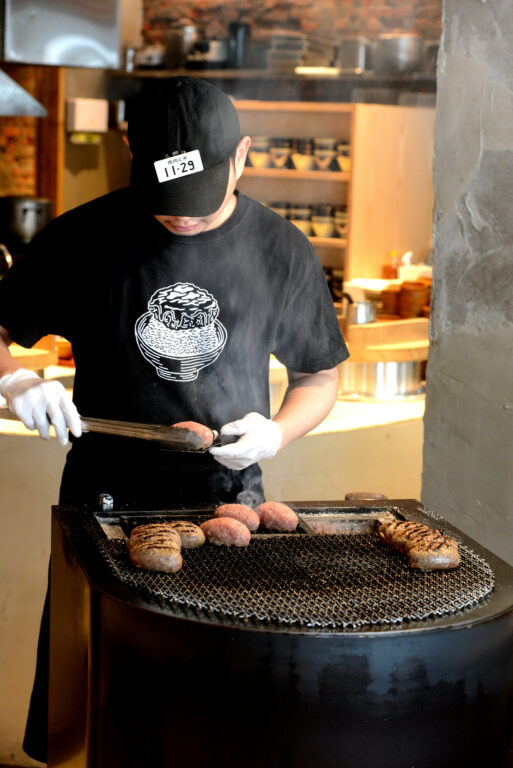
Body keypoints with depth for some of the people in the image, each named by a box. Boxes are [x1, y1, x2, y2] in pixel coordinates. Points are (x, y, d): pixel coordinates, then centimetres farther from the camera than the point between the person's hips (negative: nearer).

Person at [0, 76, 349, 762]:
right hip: (106, 500, 0)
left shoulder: (283, 254, 0)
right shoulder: (83, 238, -4)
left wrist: (276, 433, -8)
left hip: (229, 498, 1)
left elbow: (319, 377, 11)